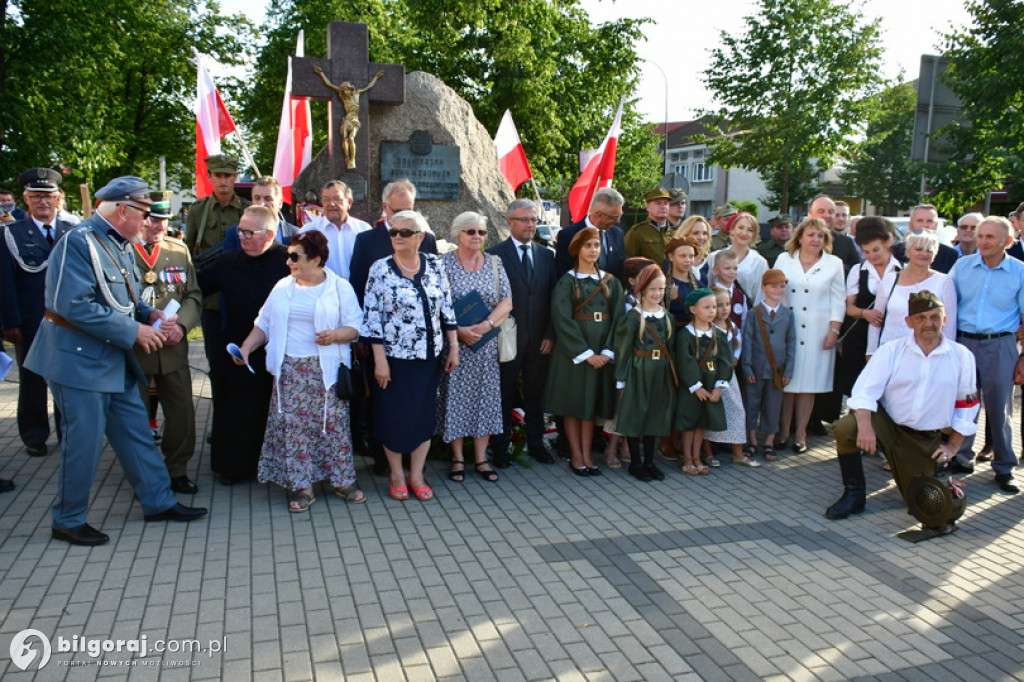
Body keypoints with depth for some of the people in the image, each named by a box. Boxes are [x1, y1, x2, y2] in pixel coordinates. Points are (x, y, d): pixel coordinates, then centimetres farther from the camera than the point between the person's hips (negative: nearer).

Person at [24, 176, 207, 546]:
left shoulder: (120, 244, 10)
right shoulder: (79, 242, -18)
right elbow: (76, 307, -25)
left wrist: (150, 314, 1)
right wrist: (134, 330, -21)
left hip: (114, 358, 9)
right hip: (79, 359, -9)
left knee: (135, 430, 13)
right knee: (84, 440, 0)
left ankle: (158, 501, 24)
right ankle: (68, 520, 17)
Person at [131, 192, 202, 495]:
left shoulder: (179, 250, 10)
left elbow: (193, 296, 9)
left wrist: (181, 325, -8)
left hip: (173, 348, 4)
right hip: (133, 349, -4)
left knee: (182, 412, 6)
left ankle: (177, 469, 22)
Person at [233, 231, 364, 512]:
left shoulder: (340, 288, 0)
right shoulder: (283, 288, 10)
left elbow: (356, 326, -3)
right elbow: (263, 324, 12)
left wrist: (336, 335, -21)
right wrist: (245, 348, -1)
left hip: (327, 370, -3)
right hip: (290, 369, 3)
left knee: (332, 423, 1)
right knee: (292, 424, 1)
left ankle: (342, 479, 15)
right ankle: (300, 485, 11)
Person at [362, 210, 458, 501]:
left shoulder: (434, 265, 2)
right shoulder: (381, 269, -7)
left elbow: (447, 309, 6)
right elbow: (372, 318, -8)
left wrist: (453, 347, 4)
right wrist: (380, 360, -12)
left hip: (429, 357, 3)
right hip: (395, 357, -3)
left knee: (425, 415, 10)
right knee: (394, 416, 6)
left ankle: (416, 475, 24)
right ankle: (397, 474, 25)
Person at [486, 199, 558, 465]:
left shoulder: (546, 255, 10)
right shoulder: (494, 254, -4)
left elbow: (552, 297, 8)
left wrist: (550, 334, 1)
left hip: (539, 340, 4)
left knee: (536, 394, 12)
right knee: (504, 396, 6)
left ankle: (535, 443, 25)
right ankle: (500, 448, 18)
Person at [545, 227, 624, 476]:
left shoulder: (611, 282, 9)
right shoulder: (567, 282, -2)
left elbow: (618, 317, 4)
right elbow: (562, 319, -10)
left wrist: (607, 352, -9)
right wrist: (586, 353, -16)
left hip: (602, 352, 3)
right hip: (573, 350, -3)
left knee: (593, 401, 7)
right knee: (573, 401, 1)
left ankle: (586, 455, 14)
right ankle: (576, 456, 10)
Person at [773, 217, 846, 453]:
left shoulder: (834, 264, 7)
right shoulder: (784, 259, 8)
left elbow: (838, 301, 6)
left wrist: (834, 331, -3)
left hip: (817, 334, 0)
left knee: (808, 384, 2)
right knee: (785, 382, 1)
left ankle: (800, 434, 11)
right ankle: (783, 432, 10)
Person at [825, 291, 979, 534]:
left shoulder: (961, 356, -2)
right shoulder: (891, 351, -7)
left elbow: (967, 405, 5)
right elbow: (865, 390, -15)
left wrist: (952, 446, 3)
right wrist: (865, 427, -32)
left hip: (927, 440, 1)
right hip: (887, 425, -1)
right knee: (845, 428, -31)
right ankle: (854, 494, -11)